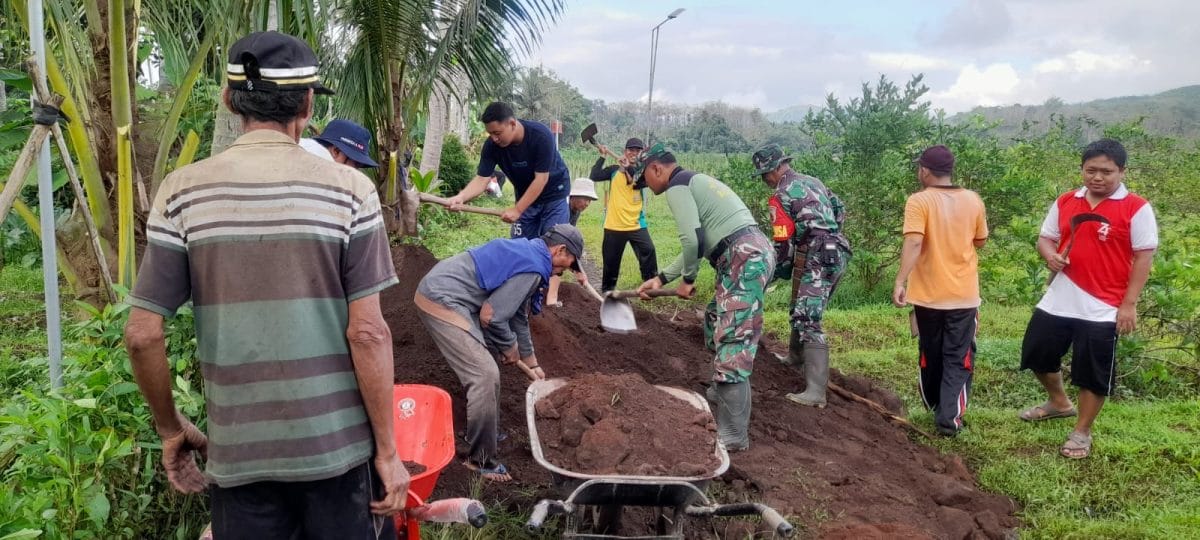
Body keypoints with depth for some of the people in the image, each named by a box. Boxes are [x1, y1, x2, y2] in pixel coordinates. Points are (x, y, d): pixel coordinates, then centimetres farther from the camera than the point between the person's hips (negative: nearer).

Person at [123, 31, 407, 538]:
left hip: (239, 451, 2)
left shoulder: (182, 192, -3)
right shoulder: (348, 189, -9)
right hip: (338, 444, -1)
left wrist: (170, 429, 12)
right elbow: (367, 333, -12)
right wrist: (387, 449, -4)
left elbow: (142, 334, -3)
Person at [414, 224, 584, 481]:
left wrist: (532, 363, 32)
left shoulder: (524, 251, 17)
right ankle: (481, 461, -2)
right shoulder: (533, 267, -15)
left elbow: (518, 315, 26)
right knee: (485, 375, -12)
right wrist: (509, 346, 3)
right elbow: (489, 316, -17)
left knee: (485, 367, 22)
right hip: (441, 302, -11)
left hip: (438, 291, 11)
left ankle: (485, 431, 34)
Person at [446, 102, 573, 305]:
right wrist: (461, 197, -42)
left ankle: (551, 297, -12)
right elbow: (481, 179, -22)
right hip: (525, 196, 5)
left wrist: (517, 209, -33)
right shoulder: (491, 145, -20)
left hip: (554, 193, -5)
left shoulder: (541, 136, -32)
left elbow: (541, 179, -31)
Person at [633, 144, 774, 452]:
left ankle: (733, 435, -9)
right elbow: (700, 243, 30)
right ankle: (722, 392, 43)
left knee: (732, 344, -10)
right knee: (716, 323, 27)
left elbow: (692, 238, -16)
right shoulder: (694, 182, 27)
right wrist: (661, 279, 31)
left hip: (744, 259, -10)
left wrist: (687, 279, 2)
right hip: (754, 254, 10)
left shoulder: (677, 187, -4)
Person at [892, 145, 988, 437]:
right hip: (964, 294, 1)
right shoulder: (973, 200, 1)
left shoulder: (919, 201, -11)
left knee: (931, 355, 17)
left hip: (928, 293, -1)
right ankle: (949, 417, -3)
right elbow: (980, 241, 12)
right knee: (958, 358, 6)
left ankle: (935, 407, 33)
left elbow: (913, 243, -23)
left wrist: (900, 282, -26)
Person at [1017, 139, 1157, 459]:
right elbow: (1045, 238, 12)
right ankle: (1059, 403, 43)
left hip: (1102, 308, -5)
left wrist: (1129, 304, -12)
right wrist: (1050, 255, -13)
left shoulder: (1136, 208, -9)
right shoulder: (1065, 202, 5)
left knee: (1094, 374, 3)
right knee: (1037, 354, 16)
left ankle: (1082, 433, 22)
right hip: (1058, 301, 5)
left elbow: (1144, 257, -8)